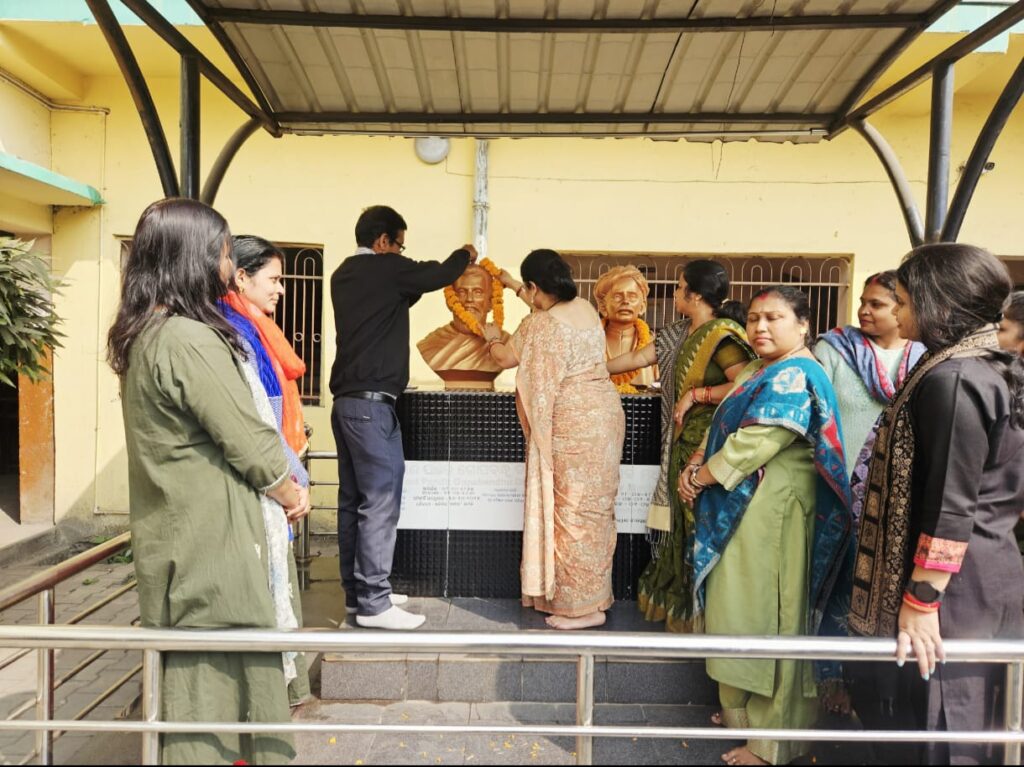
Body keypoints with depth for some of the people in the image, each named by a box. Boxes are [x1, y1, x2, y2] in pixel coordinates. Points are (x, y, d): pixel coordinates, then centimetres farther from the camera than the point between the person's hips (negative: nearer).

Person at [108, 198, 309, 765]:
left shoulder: (141, 337, 10)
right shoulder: (189, 339, -19)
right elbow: (249, 442, -17)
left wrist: (276, 486, 11)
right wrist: (294, 497, 2)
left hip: (175, 540, 9)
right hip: (211, 546, -9)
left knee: (192, 681, 19)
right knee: (214, 690, 4)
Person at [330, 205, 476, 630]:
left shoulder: (343, 275, 15)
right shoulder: (386, 268, -8)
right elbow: (439, 274, 3)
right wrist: (465, 254, 22)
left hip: (346, 400, 9)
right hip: (372, 403, -9)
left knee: (353, 500, 11)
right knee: (380, 501, -6)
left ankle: (357, 591, 19)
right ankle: (374, 604, -2)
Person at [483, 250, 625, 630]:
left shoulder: (542, 325, -15)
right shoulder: (584, 308, 9)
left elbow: (505, 359, -3)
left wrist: (492, 337, 18)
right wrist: (512, 284, 41)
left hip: (574, 425, -9)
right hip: (604, 414, 9)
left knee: (574, 513, 1)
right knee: (594, 509, 15)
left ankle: (583, 607, 10)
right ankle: (594, 595, 27)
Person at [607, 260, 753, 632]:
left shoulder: (722, 336, -16)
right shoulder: (680, 334, 12)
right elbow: (638, 358, 20)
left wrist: (696, 394, -19)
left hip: (710, 444, -8)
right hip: (684, 441, 9)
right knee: (684, 521, 15)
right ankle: (680, 601, 29)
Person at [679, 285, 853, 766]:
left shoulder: (795, 376, -17)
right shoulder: (759, 372, 14)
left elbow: (757, 443, -24)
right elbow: (726, 431, 15)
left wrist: (701, 478, -12)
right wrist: (696, 468, -2)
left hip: (770, 512, -10)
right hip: (746, 507, 10)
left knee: (763, 615, 1)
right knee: (746, 611, 18)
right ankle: (745, 712, 35)